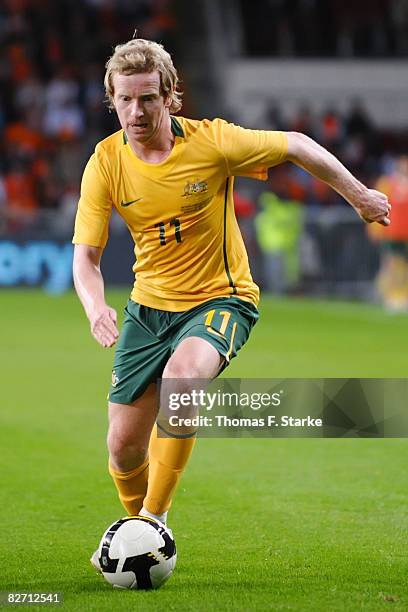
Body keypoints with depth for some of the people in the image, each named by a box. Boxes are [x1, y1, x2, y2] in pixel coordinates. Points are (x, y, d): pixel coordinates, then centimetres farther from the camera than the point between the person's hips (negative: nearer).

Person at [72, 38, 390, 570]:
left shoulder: (211, 142, -17)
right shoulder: (105, 163, -10)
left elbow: (296, 146, -2)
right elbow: (85, 256, -10)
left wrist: (358, 195, 6)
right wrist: (96, 309, -31)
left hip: (220, 299, -3)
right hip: (149, 306, 3)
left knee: (180, 378, -36)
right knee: (124, 447, 1)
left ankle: (153, 520, -23)